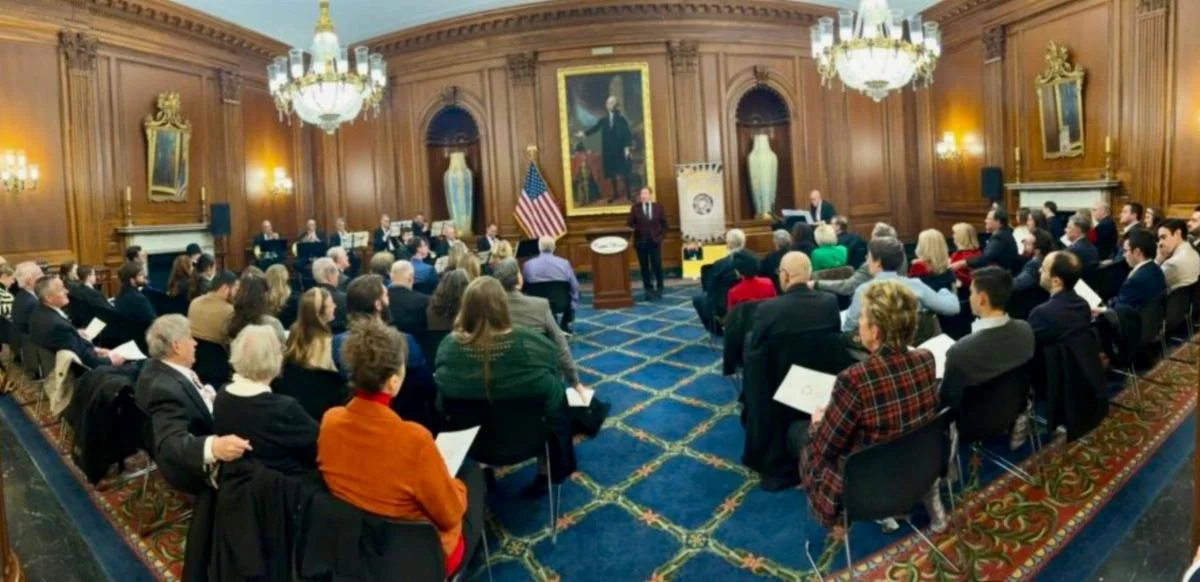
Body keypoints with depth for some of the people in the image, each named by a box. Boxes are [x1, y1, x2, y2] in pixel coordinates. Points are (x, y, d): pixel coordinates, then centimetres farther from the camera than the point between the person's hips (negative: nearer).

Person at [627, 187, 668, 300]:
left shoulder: (658, 207, 6)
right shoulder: (635, 208, 3)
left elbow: (664, 223, 8)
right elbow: (629, 224, 0)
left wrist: (661, 236, -2)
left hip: (654, 241, 0)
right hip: (640, 242, 0)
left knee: (657, 266, -2)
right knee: (644, 267, 3)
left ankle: (659, 288, 11)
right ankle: (648, 290, 9)